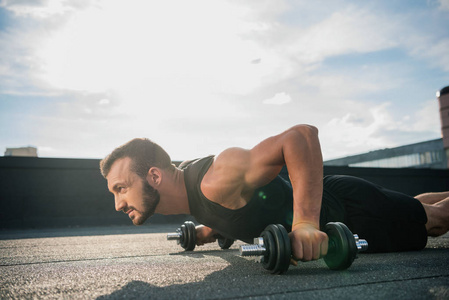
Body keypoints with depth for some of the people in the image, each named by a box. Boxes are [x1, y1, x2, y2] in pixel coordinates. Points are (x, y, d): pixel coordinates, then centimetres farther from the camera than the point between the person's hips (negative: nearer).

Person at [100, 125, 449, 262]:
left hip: (352, 210, -7)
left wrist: (306, 223, -47)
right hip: (328, 200, 7)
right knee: (417, 209, 30)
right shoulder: (186, 179, -9)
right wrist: (211, 228, 10)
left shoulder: (216, 180, -39)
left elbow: (302, 135, -44)